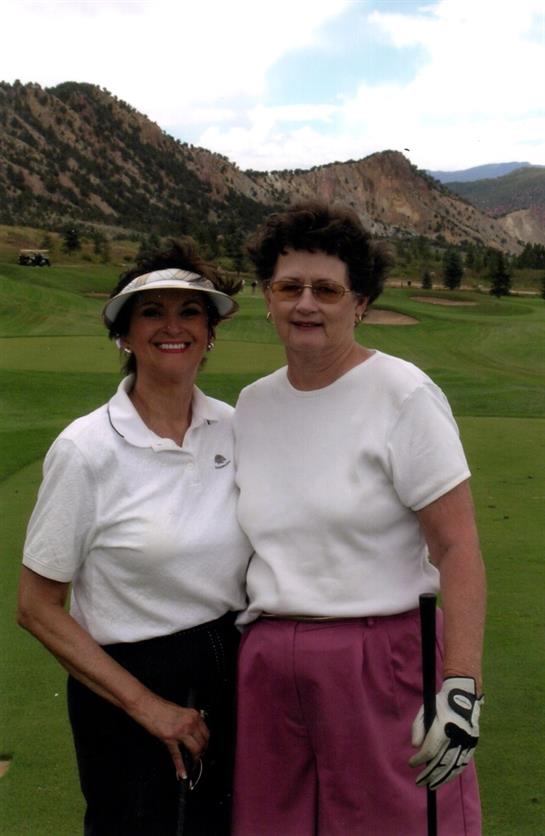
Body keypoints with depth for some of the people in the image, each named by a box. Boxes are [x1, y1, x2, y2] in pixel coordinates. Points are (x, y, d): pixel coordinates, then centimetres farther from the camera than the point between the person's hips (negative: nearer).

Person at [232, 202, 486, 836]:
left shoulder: (404, 396, -9)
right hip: (267, 668, 5)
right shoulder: (252, 404, 9)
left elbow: (458, 550, -12)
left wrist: (461, 688, -19)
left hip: (385, 661, -5)